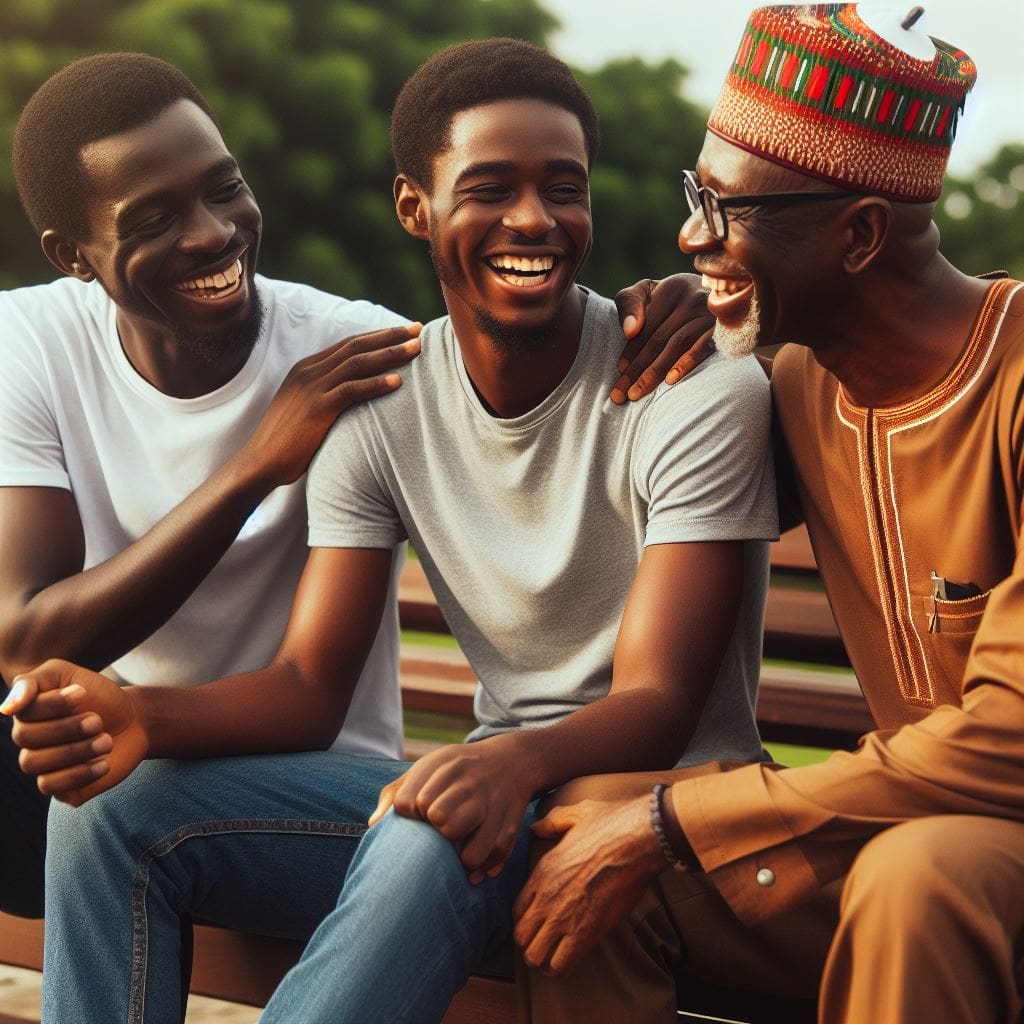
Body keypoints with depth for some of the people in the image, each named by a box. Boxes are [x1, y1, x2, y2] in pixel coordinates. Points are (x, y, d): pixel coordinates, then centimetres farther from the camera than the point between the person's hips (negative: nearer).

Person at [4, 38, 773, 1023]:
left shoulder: (699, 394, -13)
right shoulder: (383, 407, 3)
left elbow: (658, 706, -18)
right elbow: (310, 682, -1)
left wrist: (525, 759, -42)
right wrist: (144, 716, -24)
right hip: (494, 782, 5)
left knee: (431, 841, -39)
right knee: (113, 808, -12)